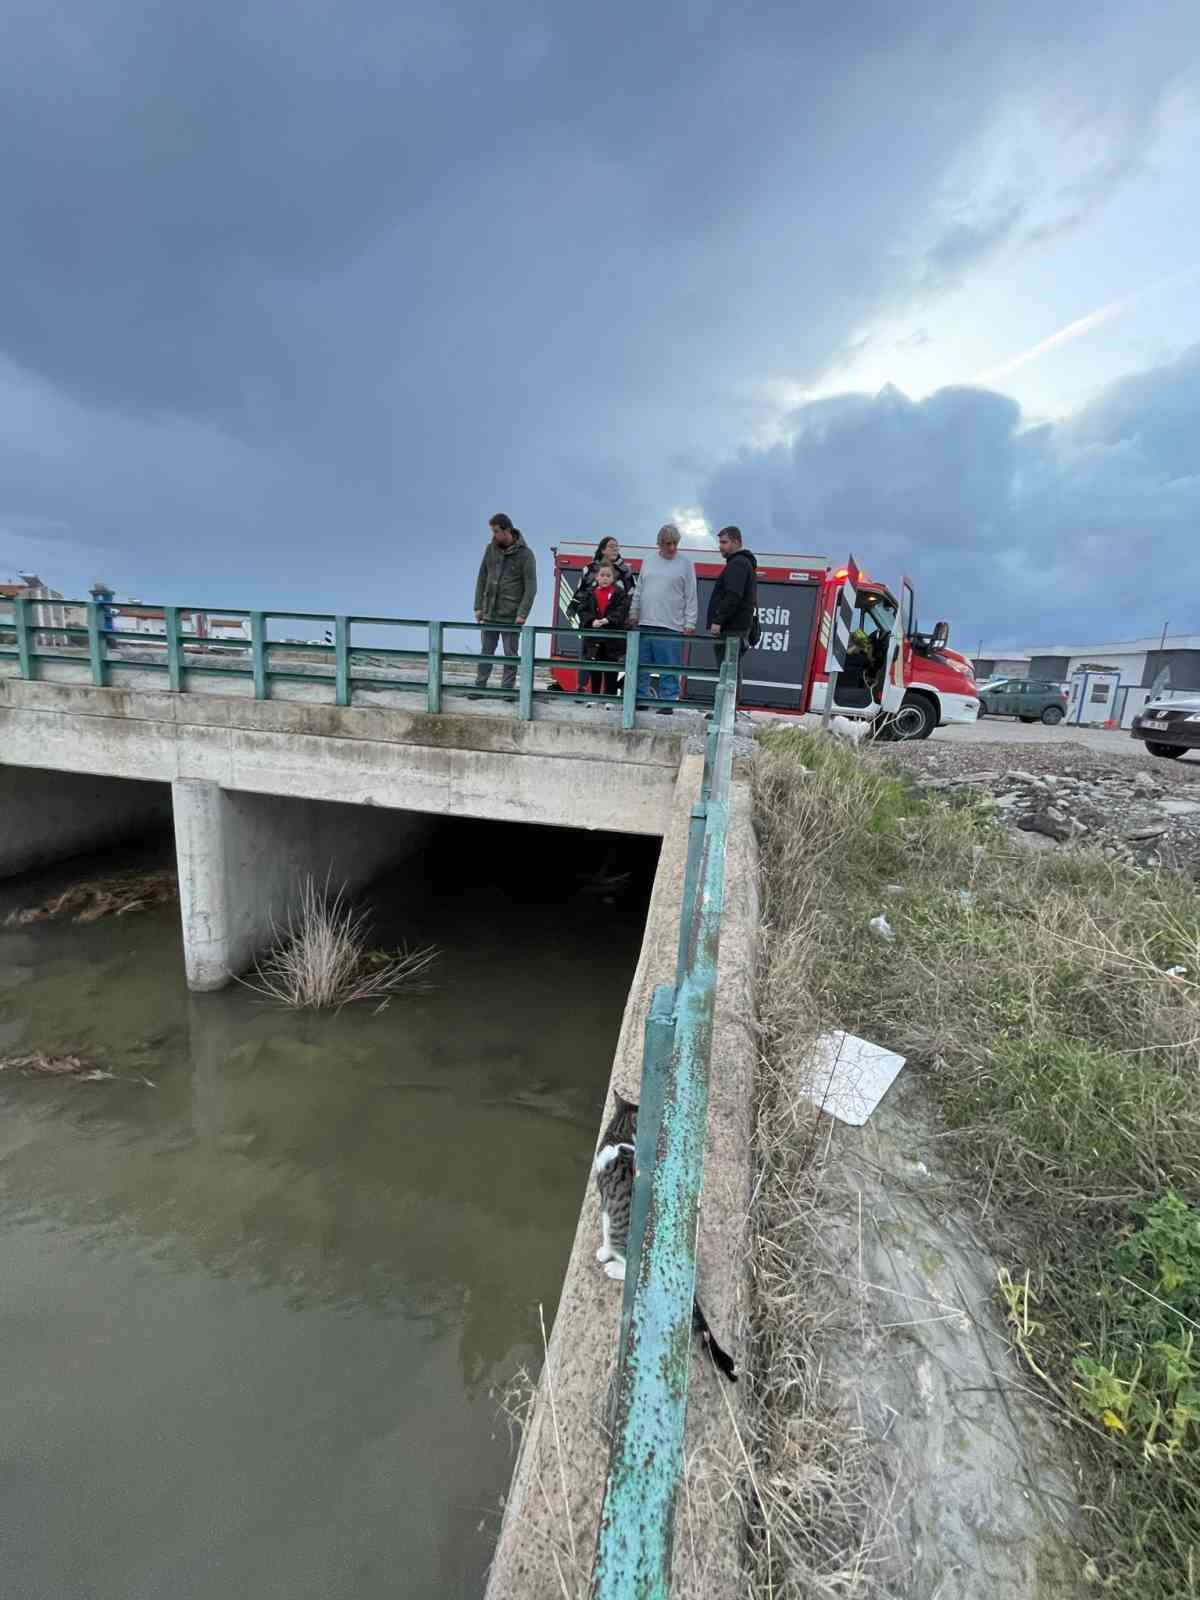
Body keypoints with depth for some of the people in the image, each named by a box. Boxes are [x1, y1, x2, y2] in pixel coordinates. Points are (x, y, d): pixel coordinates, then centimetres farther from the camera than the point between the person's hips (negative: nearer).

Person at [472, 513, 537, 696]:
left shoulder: (525, 554, -6)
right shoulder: (491, 548, 6)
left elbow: (531, 587, -9)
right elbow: (482, 579, 10)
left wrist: (522, 613, -16)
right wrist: (478, 607, 5)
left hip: (511, 617, -4)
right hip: (489, 614, 4)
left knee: (510, 655, 3)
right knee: (486, 652, 9)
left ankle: (507, 689, 12)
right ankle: (479, 687, 16)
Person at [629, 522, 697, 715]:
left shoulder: (685, 564, 2)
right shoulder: (648, 561, 13)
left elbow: (691, 597, -1)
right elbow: (638, 592, 17)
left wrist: (689, 623, -6)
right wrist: (633, 615, 12)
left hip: (671, 627, -4)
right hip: (644, 626, 4)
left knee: (669, 670, -2)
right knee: (640, 667, 7)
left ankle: (667, 701, 5)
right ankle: (641, 698, 16)